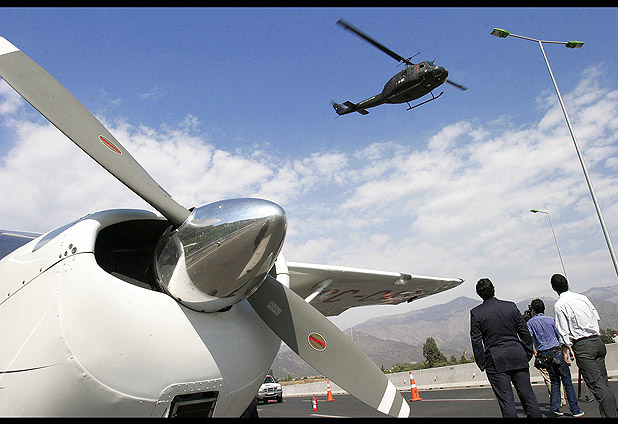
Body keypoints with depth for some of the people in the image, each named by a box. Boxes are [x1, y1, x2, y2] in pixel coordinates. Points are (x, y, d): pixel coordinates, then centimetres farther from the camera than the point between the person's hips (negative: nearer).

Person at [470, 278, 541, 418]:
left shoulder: (476, 313, -6)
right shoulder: (511, 306, 2)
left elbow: (476, 341, -6)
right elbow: (525, 333, 7)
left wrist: (482, 364, 2)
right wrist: (527, 354, 16)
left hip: (496, 362, -3)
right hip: (518, 357, 3)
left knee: (506, 400, 3)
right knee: (527, 394, 14)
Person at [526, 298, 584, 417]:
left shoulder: (530, 323, 4)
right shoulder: (551, 320, 1)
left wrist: (536, 353, 6)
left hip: (543, 355, 2)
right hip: (556, 351, -2)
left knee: (554, 381, 12)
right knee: (567, 380, 3)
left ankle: (554, 407, 7)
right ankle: (575, 409, 5)